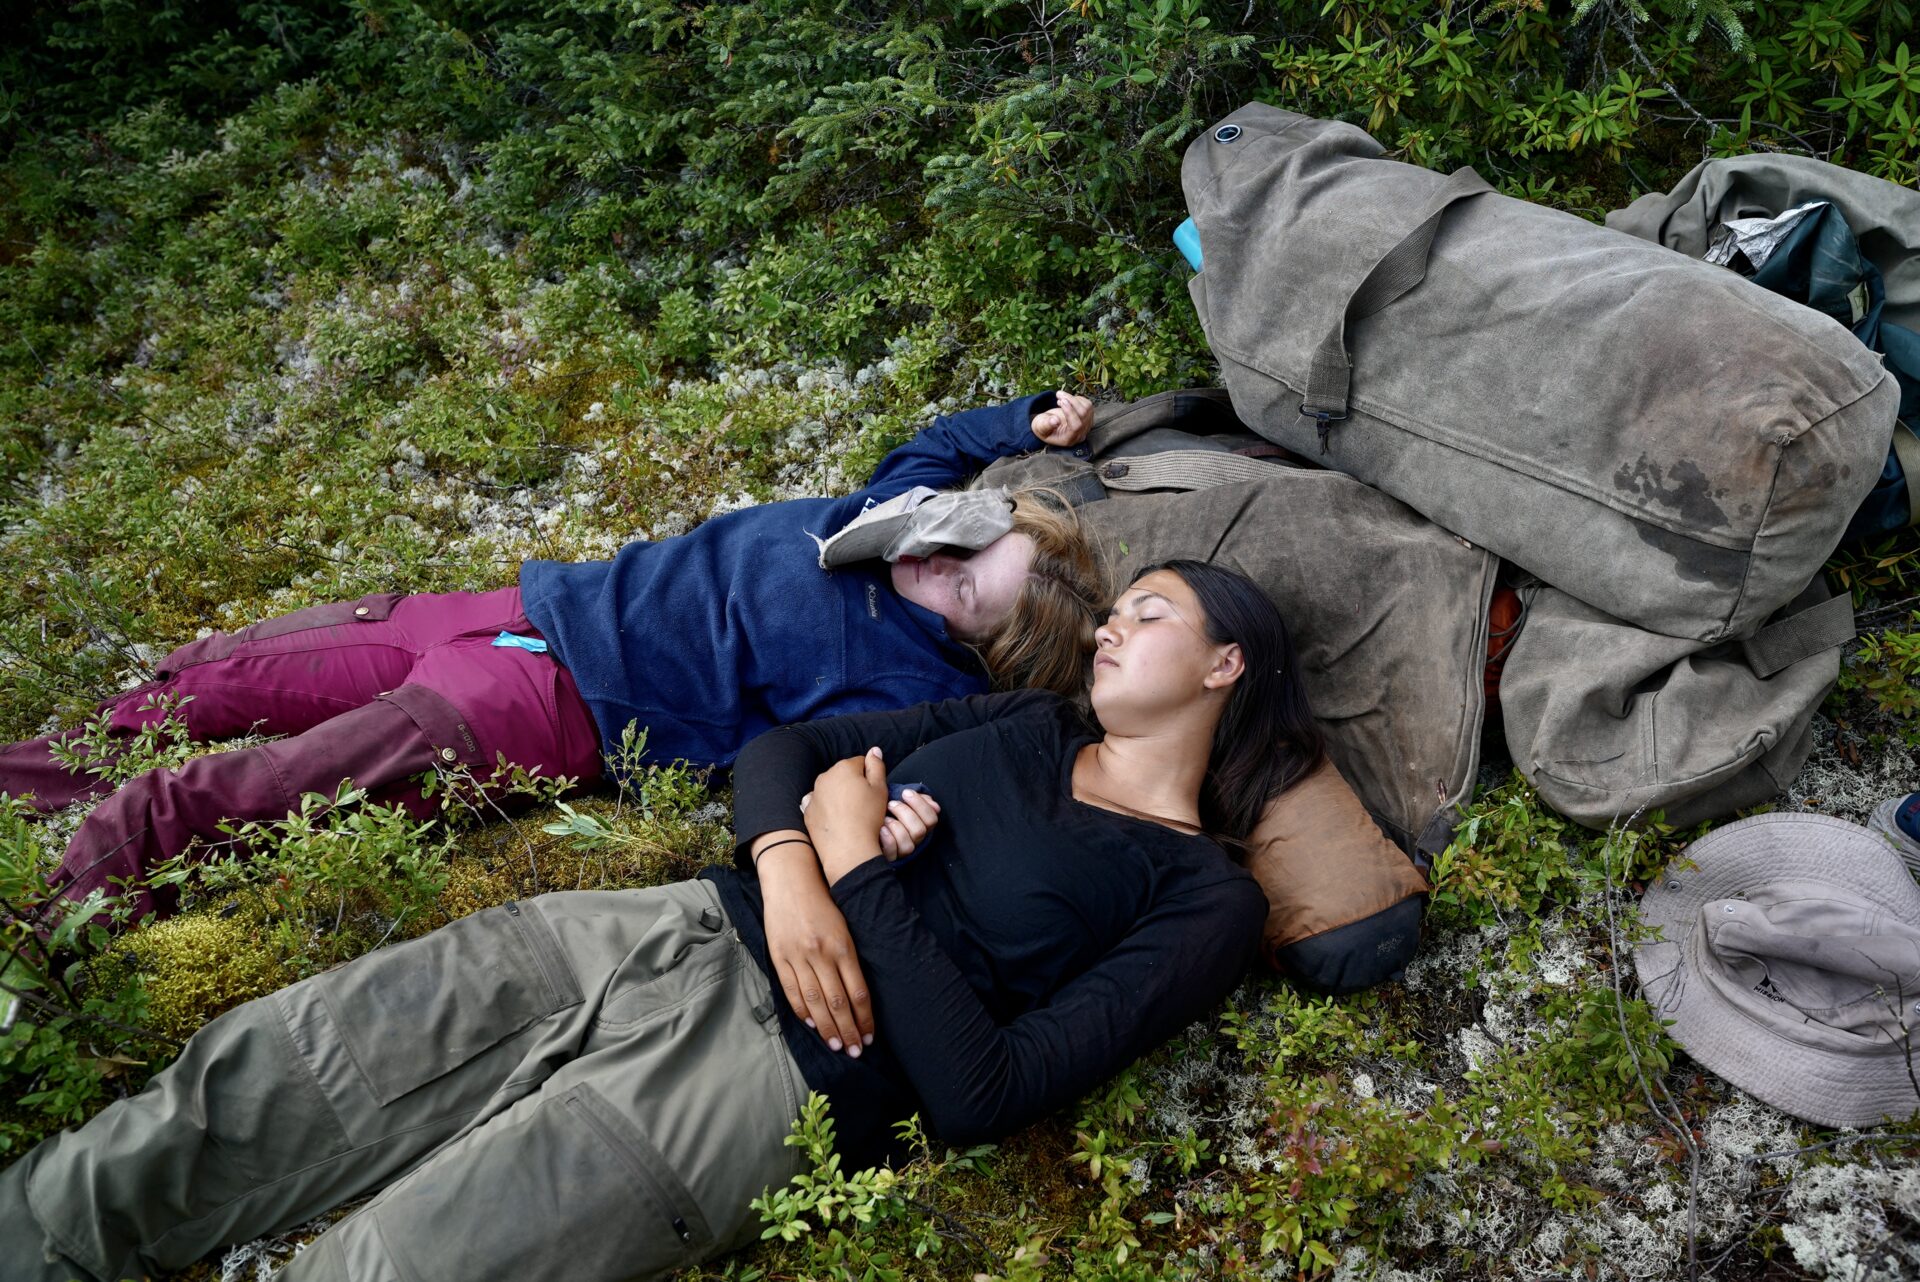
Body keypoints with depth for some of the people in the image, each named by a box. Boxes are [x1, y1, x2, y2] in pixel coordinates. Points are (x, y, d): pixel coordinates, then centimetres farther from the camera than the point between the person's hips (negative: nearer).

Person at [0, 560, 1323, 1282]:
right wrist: (788, 866, -6)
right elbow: (780, 748, 16)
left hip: (780, 1058, -6)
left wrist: (860, 870, -11)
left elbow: (982, 1094, -13)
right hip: (676, 930, 7)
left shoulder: (1203, 900, -2)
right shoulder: (1027, 725, 17)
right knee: (241, 1082, -2)